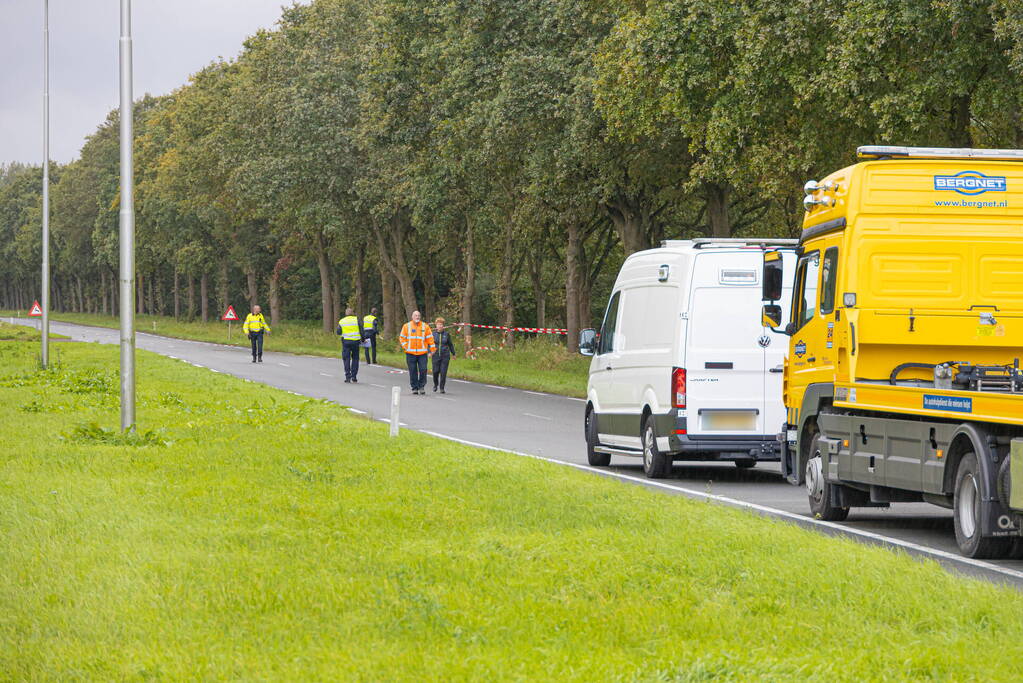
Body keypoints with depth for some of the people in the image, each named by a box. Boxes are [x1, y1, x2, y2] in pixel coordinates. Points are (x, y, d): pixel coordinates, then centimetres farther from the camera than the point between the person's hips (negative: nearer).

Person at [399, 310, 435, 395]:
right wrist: (406, 346, -3)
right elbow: (402, 337, 9)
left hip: (422, 353, 0)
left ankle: (421, 387, 6)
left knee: (423, 370, -7)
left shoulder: (425, 326, 6)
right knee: (413, 371, 1)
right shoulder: (407, 326, 6)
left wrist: (432, 349, 5)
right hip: (410, 353, 0)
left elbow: (430, 338, 8)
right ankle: (414, 388, 9)